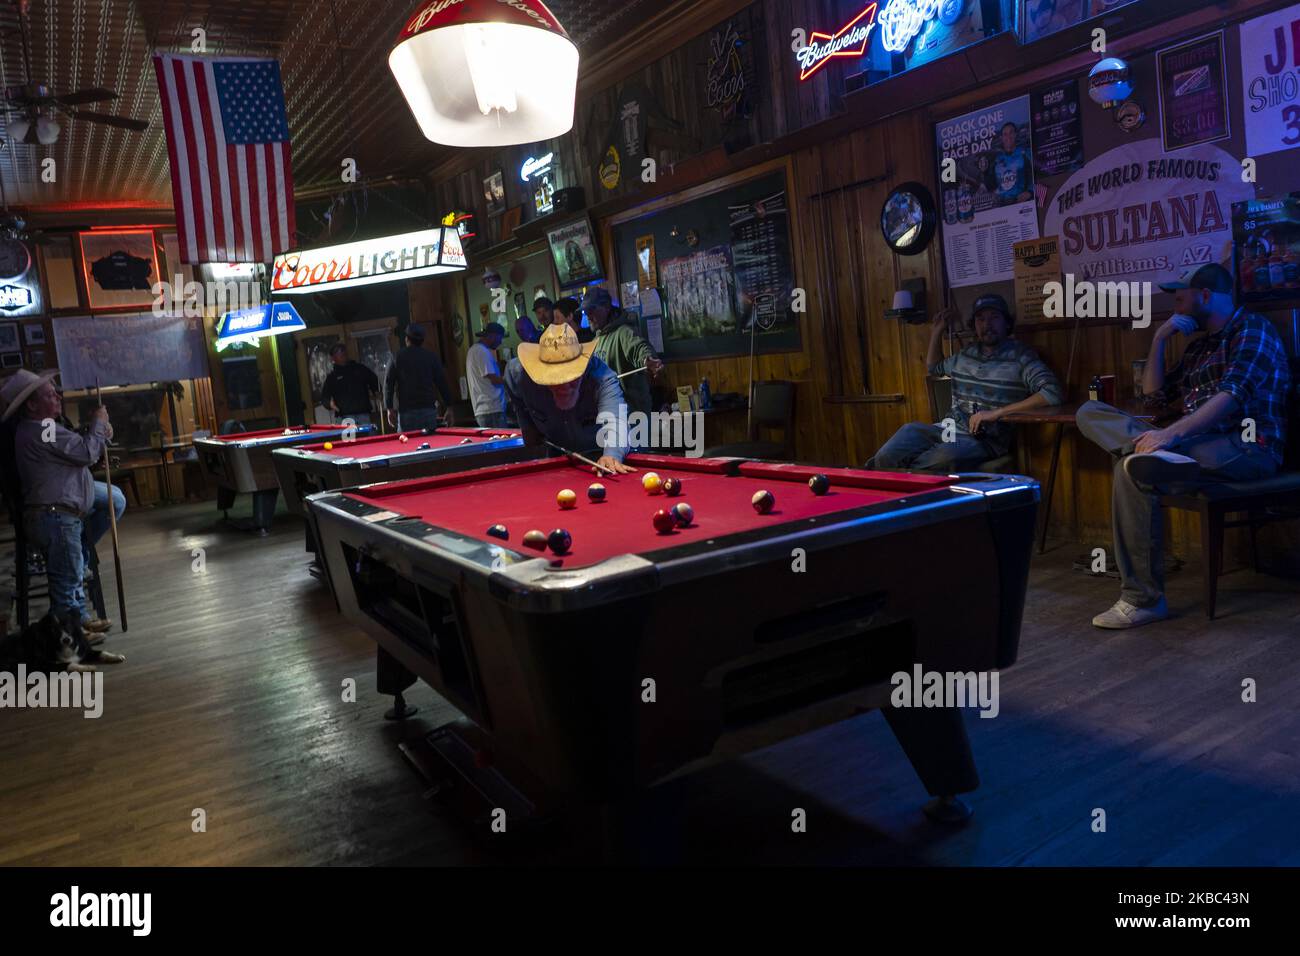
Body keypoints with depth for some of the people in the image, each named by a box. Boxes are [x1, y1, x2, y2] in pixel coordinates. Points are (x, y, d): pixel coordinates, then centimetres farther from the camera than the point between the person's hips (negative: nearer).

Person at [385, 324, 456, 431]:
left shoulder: (398, 356, 6)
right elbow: (442, 383, 5)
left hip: (406, 411, -1)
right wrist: (449, 408, 7)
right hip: (429, 409, 1)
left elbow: (389, 383, 4)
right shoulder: (431, 356, 7)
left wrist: (390, 409, 7)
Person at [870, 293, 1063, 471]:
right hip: (949, 429, 5)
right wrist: (936, 332, 24)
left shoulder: (1021, 357, -2)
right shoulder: (965, 354, 17)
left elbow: (1054, 393, -16)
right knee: (890, 452, -22)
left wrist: (997, 413, -18)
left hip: (985, 441, -5)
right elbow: (934, 367, 39)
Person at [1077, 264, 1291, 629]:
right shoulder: (1200, 345, 25)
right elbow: (1155, 395, 30)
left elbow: (1233, 394, -19)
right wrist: (1159, 339, 20)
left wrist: (1171, 432, -30)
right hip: (1195, 442, 8)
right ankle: (1151, 449, -35)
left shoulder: (1252, 328, -2)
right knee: (1090, 413, -3)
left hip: (1246, 447, -8)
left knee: (1135, 468, -34)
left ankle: (1144, 599, -28)